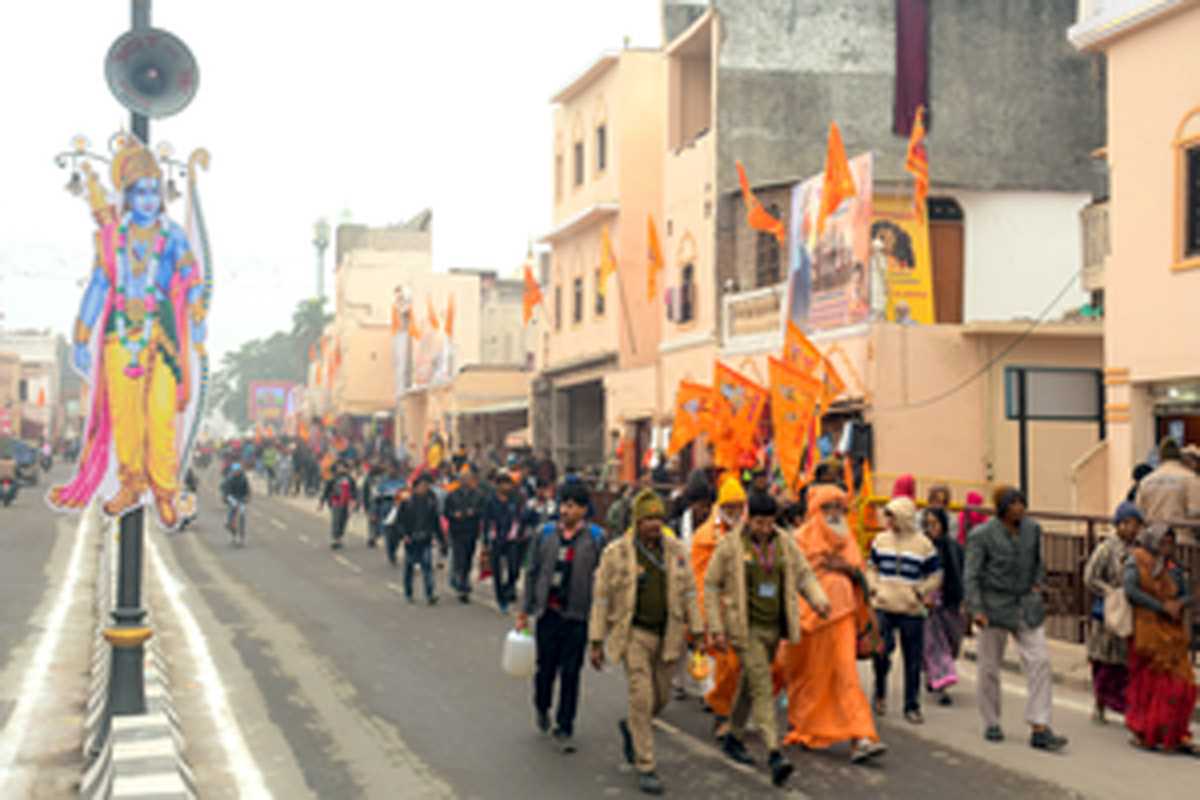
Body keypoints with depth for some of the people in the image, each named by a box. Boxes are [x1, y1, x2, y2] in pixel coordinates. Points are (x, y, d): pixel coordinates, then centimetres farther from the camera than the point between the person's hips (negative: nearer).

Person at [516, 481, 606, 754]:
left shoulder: (595, 538, -2)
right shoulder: (546, 534, 3)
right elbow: (532, 573, 8)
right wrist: (525, 611, 7)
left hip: (577, 615, -2)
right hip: (548, 612, 2)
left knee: (571, 672, 3)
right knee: (546, 667, 10)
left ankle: (564, 729, 15)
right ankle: (542, 707, 40)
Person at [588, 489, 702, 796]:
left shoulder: (676, 550, 4)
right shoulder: (616, 553, -6)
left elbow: (688, 592, 10)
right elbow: (602, 599, -3)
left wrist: (696, 629, 5)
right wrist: (597, 641, -4)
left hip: (668, 635, 4)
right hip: (634, 634, -4)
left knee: (661, 698, 12)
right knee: (641, 699, -9)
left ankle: (631, 727, 43)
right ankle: (645, 767, 1)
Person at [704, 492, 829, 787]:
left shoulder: (785, 543, 4)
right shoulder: (731, 545, -8)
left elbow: (804, 574, 9)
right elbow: (711, 585, -2)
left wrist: (818, 598, -12)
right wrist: (715, 628, -6)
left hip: (774, 627, 5)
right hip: (745, 627, -5)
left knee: (750, 683, 17)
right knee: (762, 687, -13)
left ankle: (733, 738, 35)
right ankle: (774, 753, -19)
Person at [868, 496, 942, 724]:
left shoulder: (923, 544, -1)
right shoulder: (881, 540, 7)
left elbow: (935, 575, 6)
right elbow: (871, 567, 17)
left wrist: (921, 592, -8)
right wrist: (873, 588, 1)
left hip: (912, 611, -1)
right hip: (883, 607, 1)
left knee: (913, 660, 4)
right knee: (882, 650, -11)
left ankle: (912, 706, 17)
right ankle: (880, 692, 16)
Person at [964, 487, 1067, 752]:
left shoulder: (1032, 529, 6)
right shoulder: (982, 535, -8)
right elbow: (971, 575, -9)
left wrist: (1037, 584, 8)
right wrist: (976, 609, -18)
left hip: (1027, 607, 4)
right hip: (995, 607, -4)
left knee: (1039, 661, -7)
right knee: (990, 667, 6)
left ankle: (1040, 728, -6)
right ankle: (991, 724, 23)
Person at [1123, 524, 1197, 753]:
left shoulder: (1173, 568, 9)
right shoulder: (1137, 563, -4)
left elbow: (1189, 596, 10)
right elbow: (1131, 590, -18)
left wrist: (1178, 603, -14)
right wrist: (1162, 607, -20)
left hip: (1172, 632, 5)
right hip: (1147, 631, -5)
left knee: (1181, 684, -1)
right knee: (1148, 682, 1)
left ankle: (1176, 736, 5)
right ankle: (1144, 734, 12)